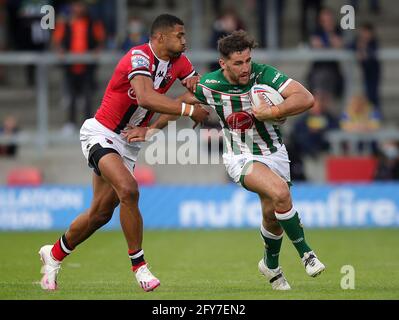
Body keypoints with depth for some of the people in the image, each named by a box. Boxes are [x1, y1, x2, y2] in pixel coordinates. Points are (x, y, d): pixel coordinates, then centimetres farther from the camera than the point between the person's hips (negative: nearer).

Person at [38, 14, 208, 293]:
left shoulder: (179, 62, 1)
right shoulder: (139, 57, -23)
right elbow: (146, 97, -39)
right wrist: (188, 110, -37)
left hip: (130, 143, 8)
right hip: (101, 134, -8)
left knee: (101, 212, 10)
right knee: (128, 189, -30)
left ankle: (54, 254, 33)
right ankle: (139, 266, -19)